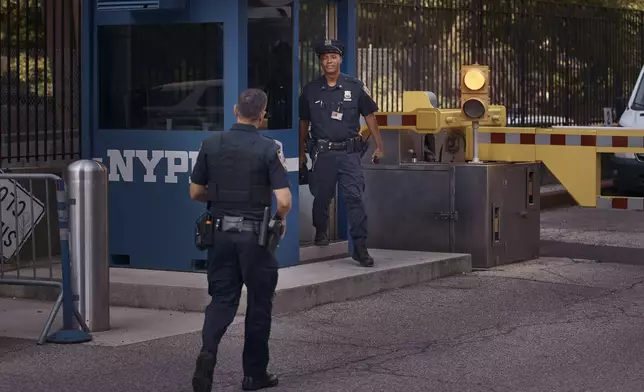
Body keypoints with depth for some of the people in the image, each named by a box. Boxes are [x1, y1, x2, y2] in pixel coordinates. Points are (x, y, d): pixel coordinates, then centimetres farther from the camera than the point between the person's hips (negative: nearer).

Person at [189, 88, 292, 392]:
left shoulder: (211, 144, 0)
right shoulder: (269, 149, -11)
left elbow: (195, 192, 7)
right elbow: (284, 201, -16)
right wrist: (281, 218, 5)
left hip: (221, 233, 3)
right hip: (255, 235, -3)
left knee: (222, 299, 9)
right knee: (259, 304, 11)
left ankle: (208, 350, -18)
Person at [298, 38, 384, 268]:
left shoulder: (355, 87, 5)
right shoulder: (310, 90, 7)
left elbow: (369, 116, 10)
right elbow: (303, 123, 15)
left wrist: (379, 146, 7)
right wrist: (301, 153, 18)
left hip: (349, 152, -1)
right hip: (322, 152, 1)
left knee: (355, 198, -10)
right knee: (321, 197, 11)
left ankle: (360, 247, -10)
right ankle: (321, 233, 38)